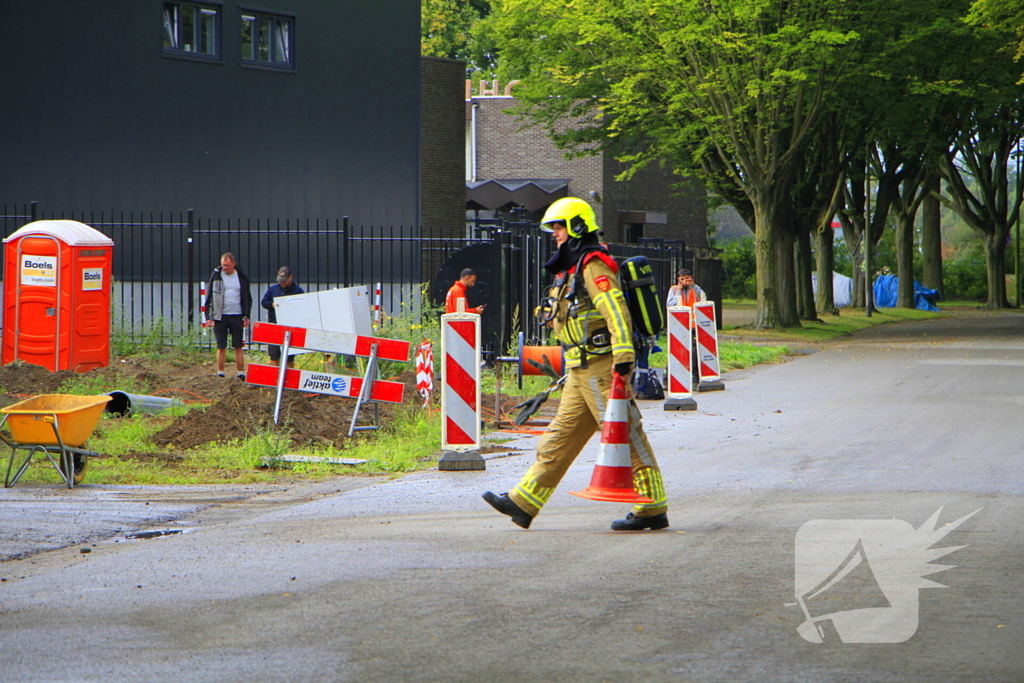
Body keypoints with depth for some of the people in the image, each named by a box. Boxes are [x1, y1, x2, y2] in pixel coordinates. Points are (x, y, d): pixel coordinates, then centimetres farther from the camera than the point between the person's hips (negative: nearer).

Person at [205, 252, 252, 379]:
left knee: (238, 347, 2)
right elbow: (209, 297, 3)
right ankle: (220, 374, 9)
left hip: (237, 316, 0)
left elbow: (247, 298, 10)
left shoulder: (242, 277, 4)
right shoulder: (216, 275, 1)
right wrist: (209, 316, -4)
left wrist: (246, 316, 1)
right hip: (220, 316, 0)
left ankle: (241, 373, 5)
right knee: (221, 347, 2)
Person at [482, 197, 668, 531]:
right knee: (561, 436, 9)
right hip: (581, 371, 10)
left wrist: (623, 356, -31)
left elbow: (616, 311, -23)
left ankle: (653, 509, -1)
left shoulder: (593, 266, -12)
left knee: (625, 435, -6)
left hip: (602, 367, -10)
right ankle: (523, 503, 10)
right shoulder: (572, 270, 20)